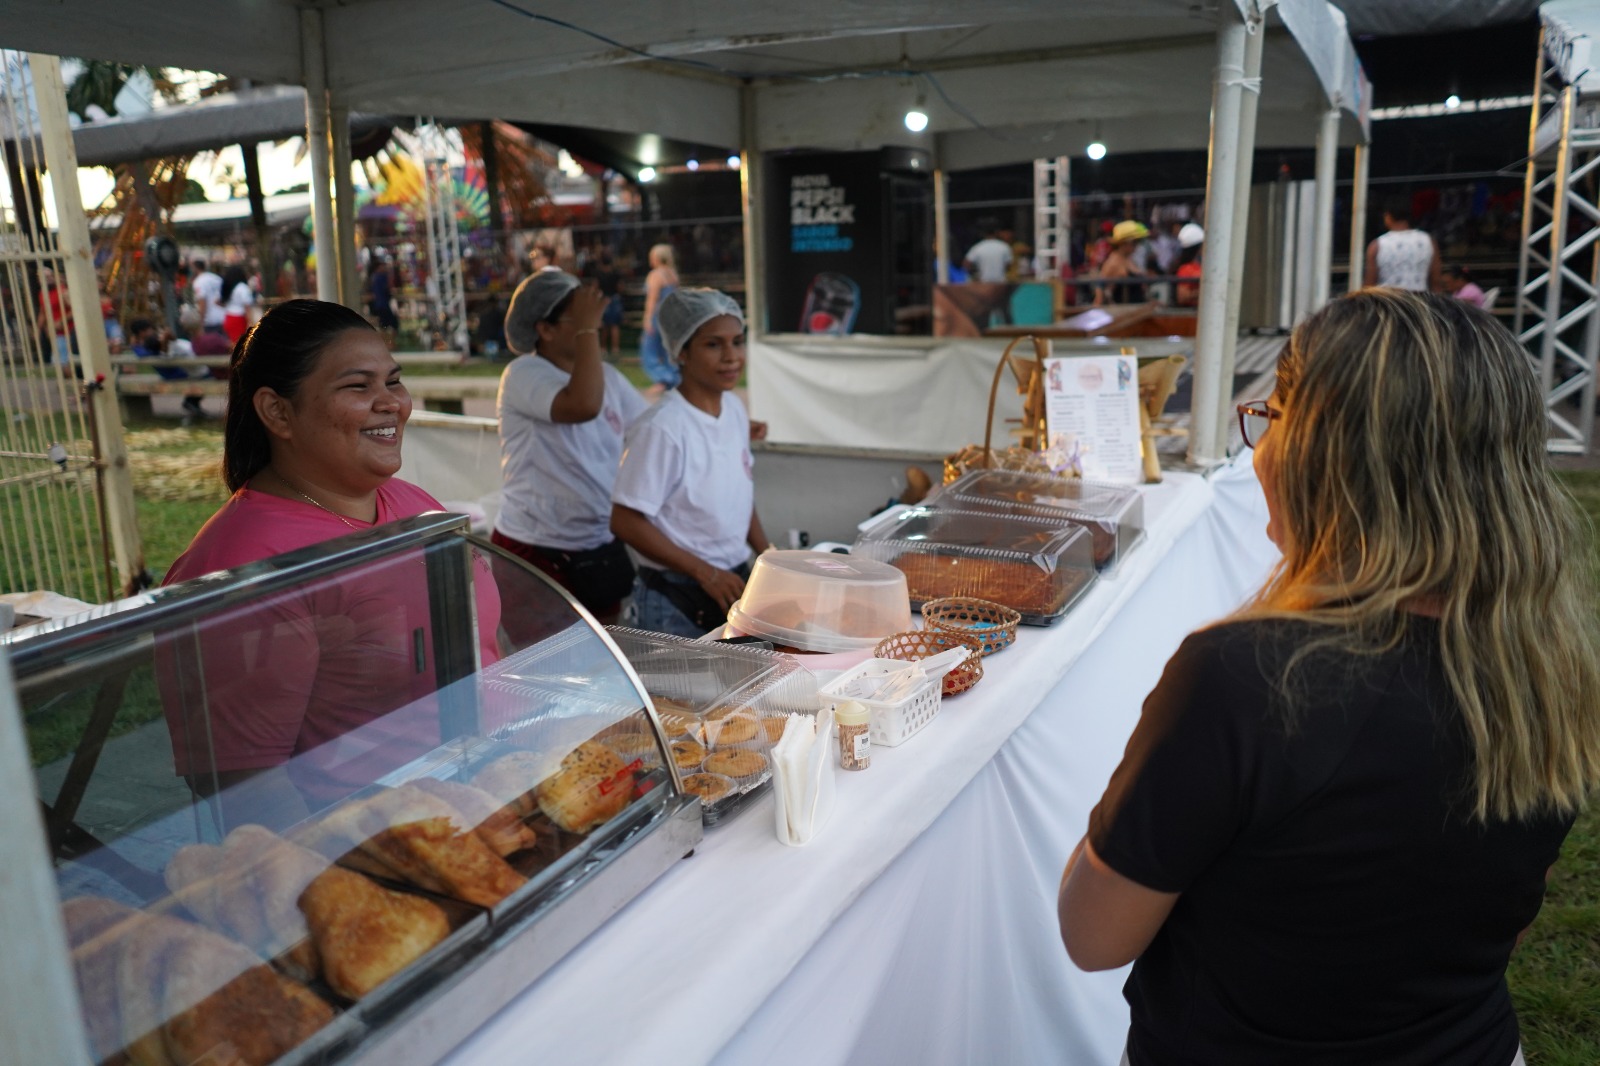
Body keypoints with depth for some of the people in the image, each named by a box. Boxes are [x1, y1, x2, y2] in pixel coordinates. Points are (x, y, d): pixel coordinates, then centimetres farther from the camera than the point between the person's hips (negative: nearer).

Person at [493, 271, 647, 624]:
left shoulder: (608, 375, 7)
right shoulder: (523, 375, -15)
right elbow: (583, 406, -33)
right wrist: (587, 329, -24)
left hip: (602, 549, 7)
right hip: (536, 552, -7)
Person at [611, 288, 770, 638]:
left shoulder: (735, 408, 3)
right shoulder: (661, 428, -21)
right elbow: (626, 522, -19)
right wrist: (706, 573, -19)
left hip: (735, 581, 7)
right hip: (677, 600, -7)